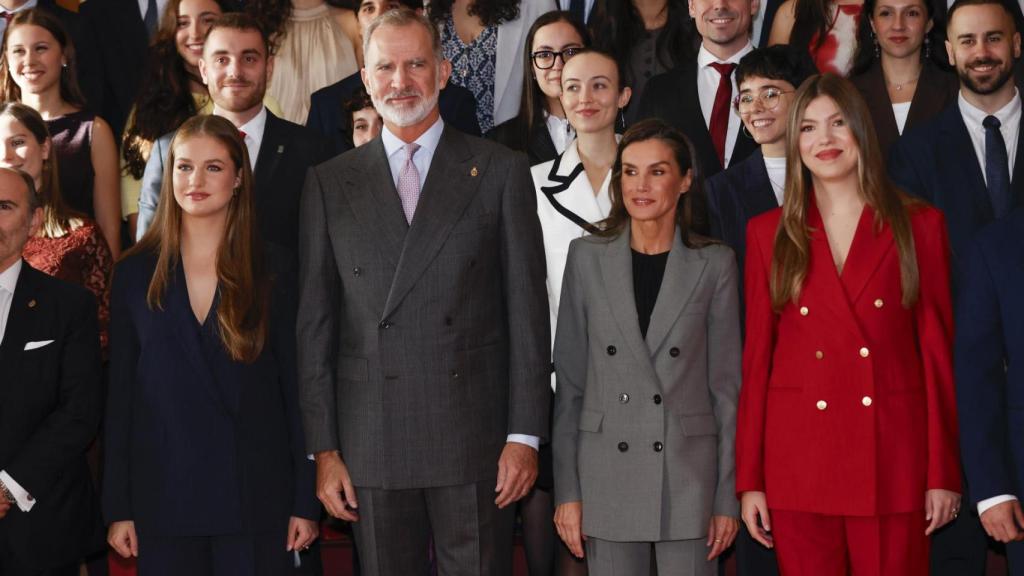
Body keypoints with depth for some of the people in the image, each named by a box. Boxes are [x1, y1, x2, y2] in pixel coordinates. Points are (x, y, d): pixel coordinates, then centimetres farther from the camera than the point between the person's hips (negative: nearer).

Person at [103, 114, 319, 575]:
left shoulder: (272, 272, 3)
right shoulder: (135, 273, 5)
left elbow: (293, 384, 1)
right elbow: (120, 394, 4)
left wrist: (305, 502, -3)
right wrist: (117, 508, 0)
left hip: (254, 499, -1)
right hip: (163, 497, 1)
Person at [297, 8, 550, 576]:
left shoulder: (501, 172, 5)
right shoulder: (329, 183, 9)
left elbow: (527, 310, 2)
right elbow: (314, 323, 7)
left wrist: (524, 435, -3)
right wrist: (323, 449, 2)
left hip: (474, 439, -1)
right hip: (371, 446, 1)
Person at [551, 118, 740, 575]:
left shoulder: (714, 264, 1)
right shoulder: (587, 258, 3)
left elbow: (726, 385, 3)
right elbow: (569, 382, 4)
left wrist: (727, 496, -1)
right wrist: (567, 490, -1)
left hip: (690, 474, -1)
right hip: (606, 476, 1)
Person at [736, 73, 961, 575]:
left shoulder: (919, 225, 5)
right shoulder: (769, 233, 8)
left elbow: (938, 350, 3)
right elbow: (756, 357, 6)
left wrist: (944, 472, -2)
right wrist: (749, 478, 1)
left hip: (893, 460, -1)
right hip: (797, 461, 1)